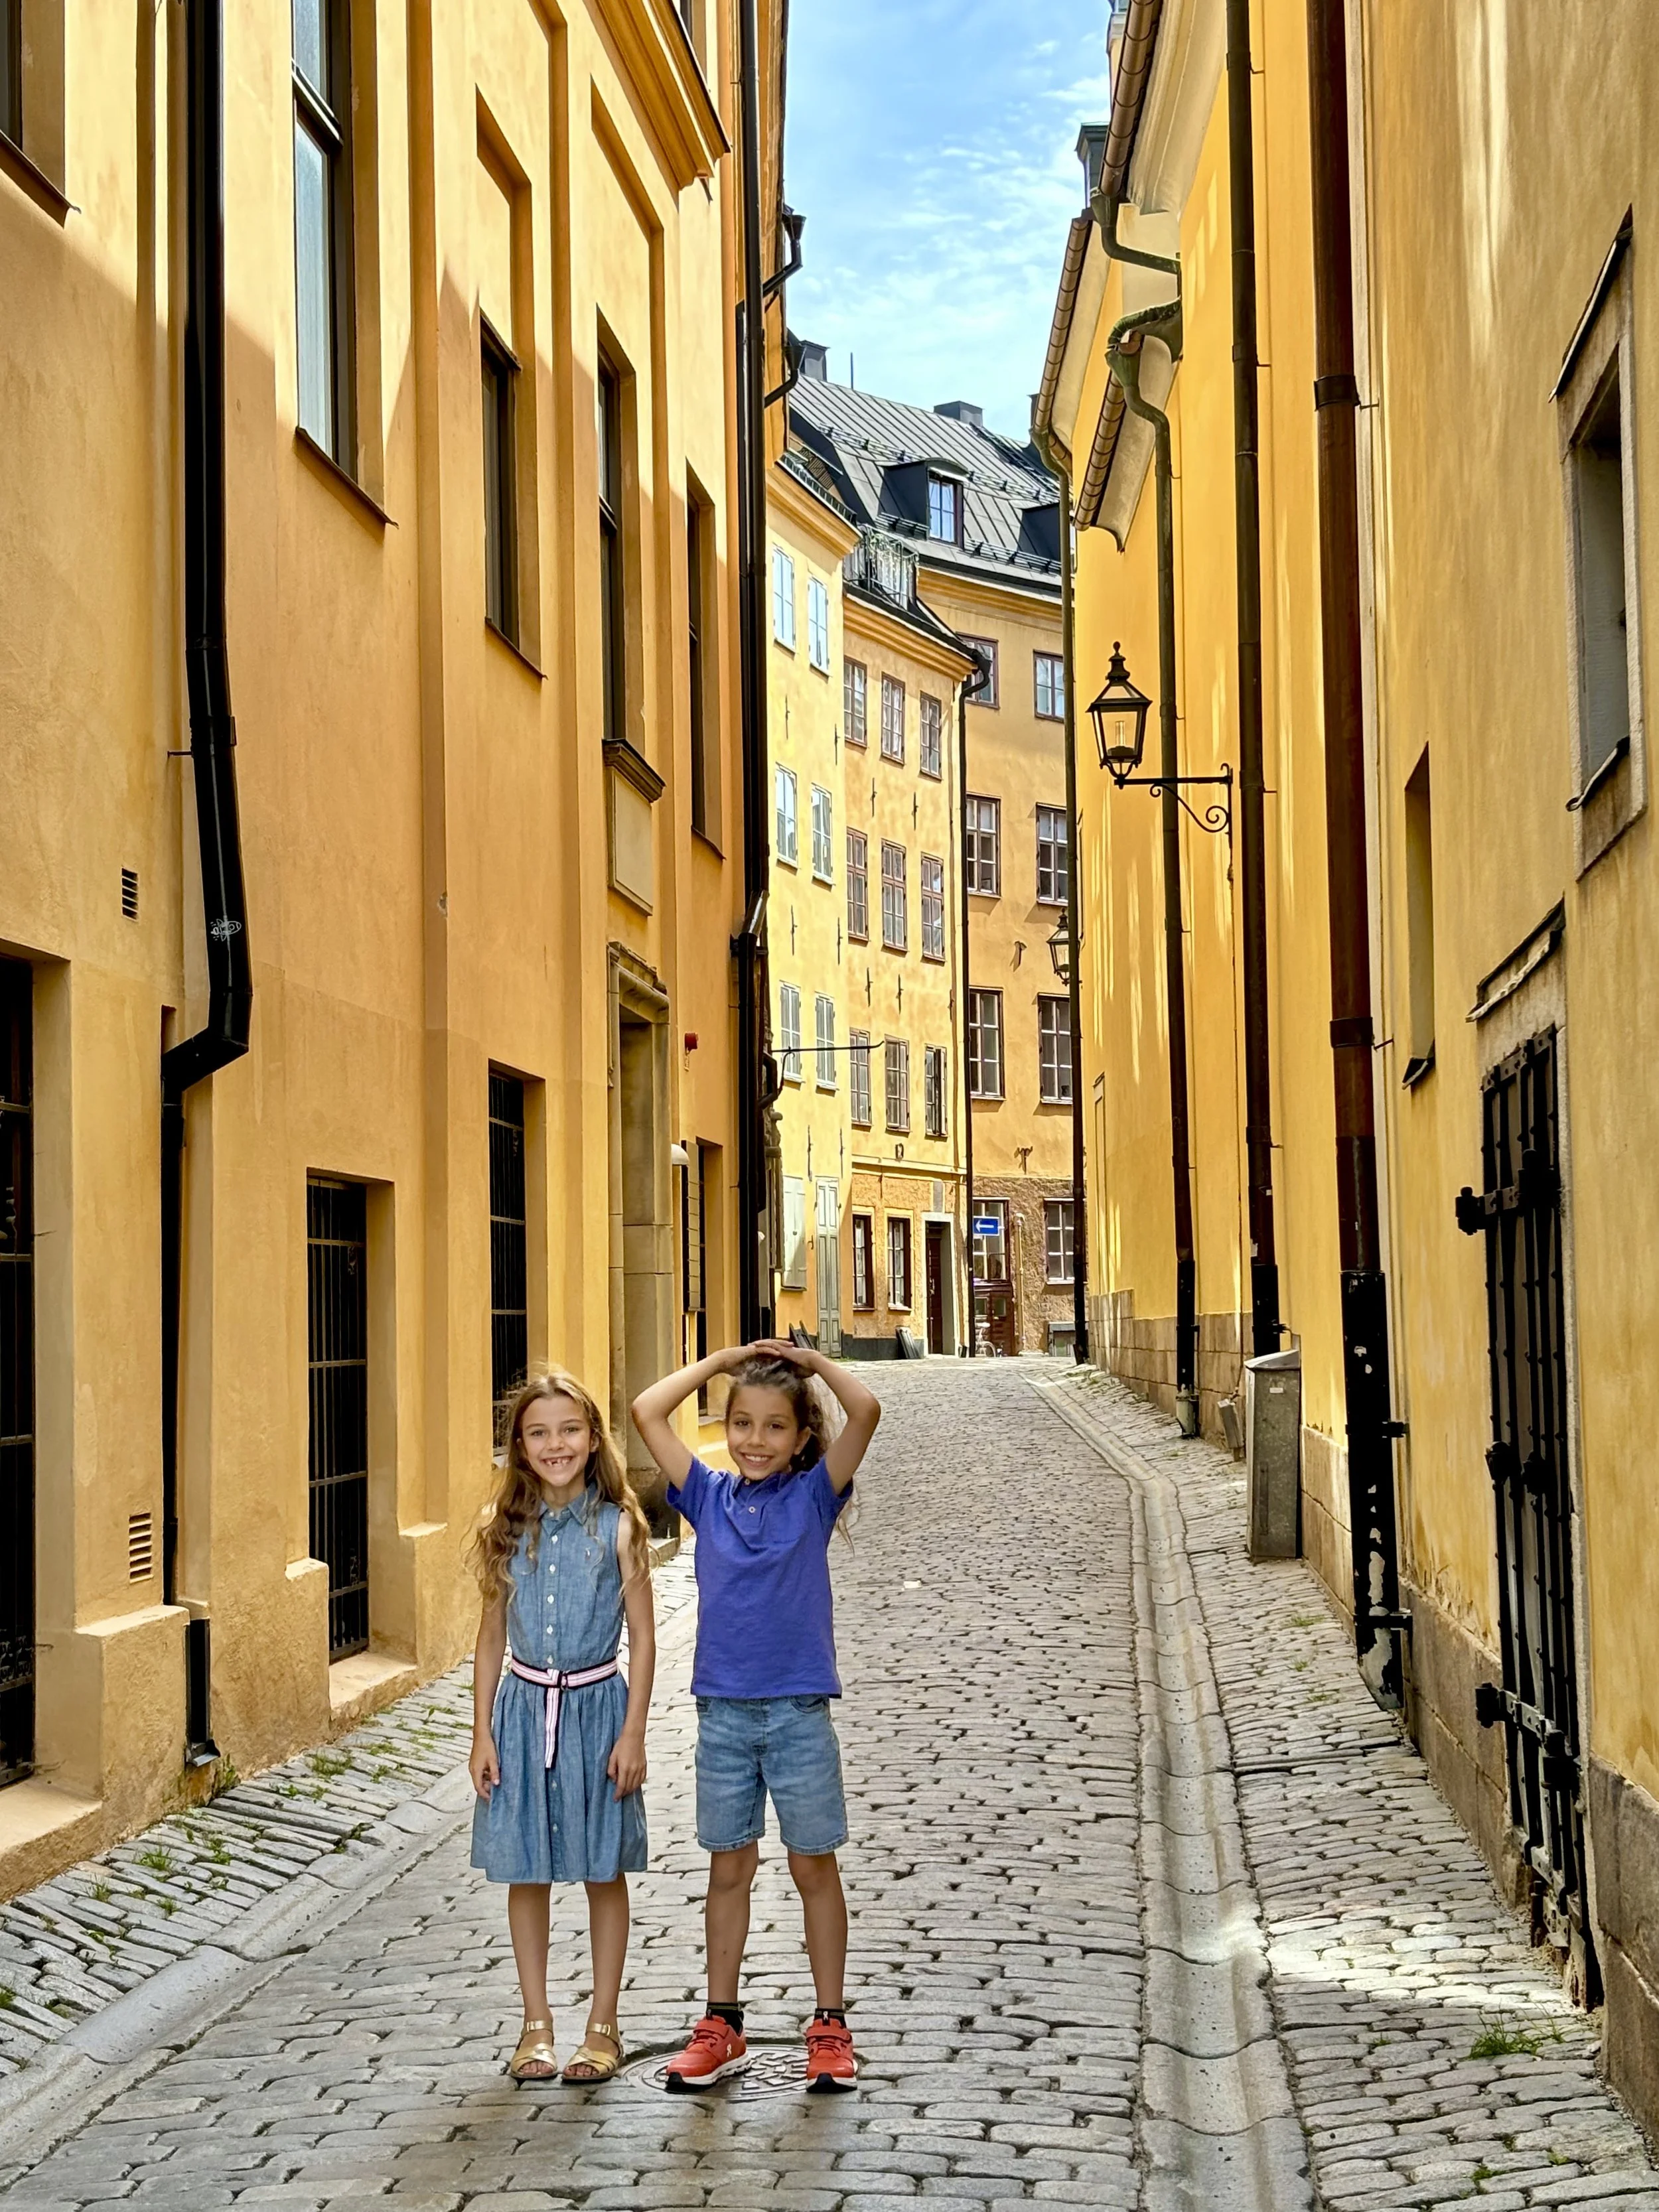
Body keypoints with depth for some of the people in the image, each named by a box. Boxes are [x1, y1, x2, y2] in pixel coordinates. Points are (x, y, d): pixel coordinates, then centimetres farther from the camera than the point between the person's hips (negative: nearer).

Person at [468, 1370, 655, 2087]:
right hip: (524, 1706, 3)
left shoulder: (617, 1527, -7)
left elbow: (642, 1637, -4)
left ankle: (603, 2025, 18)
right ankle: (536, 2023, 21)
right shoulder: (507, 1530, 1)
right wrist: (482, 1733, 3)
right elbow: (491, 1635, 7)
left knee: (604, 1872, 6)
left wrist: (633, 1732, -8)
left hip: (596, 1705, -2)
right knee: (526, 1872, 9)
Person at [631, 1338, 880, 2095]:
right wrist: (726, 1358, 3)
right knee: (728, 1869, 11)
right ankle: (721, 2025, 20)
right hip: (723, 1712, 2)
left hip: (799, 1712, -2)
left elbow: (866, 1410, -15)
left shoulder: (813, 1495, -2)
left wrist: (811, 1360, -3)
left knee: (814, 1868, 8)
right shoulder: (709, 1497, 4)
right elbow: (647, 1412, -2)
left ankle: (830, 2025, 17)